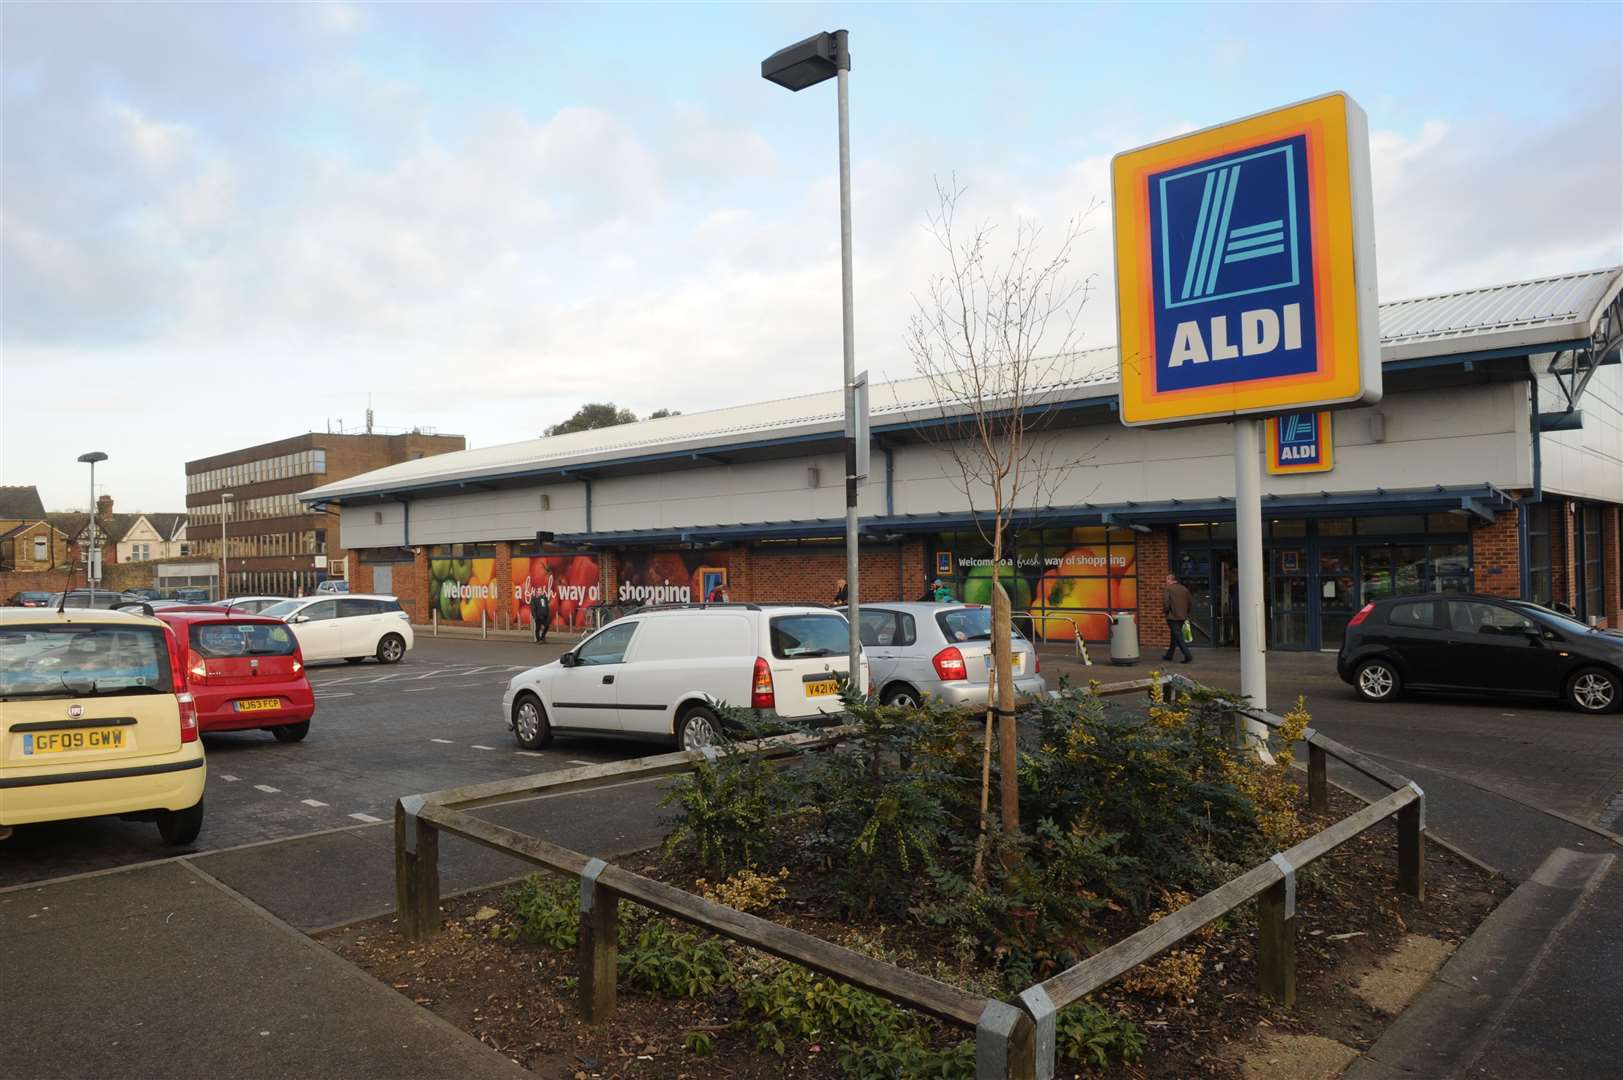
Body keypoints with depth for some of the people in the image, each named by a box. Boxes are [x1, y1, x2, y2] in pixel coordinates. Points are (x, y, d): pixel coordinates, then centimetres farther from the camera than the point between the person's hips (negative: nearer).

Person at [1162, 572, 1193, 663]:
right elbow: (1191, 602, 10)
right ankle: (1169, 655, 28)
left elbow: (1165, 603, -21)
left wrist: (1166, 611, -4)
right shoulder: (1184, 589, 9)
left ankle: (1187, 655, -15)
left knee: (1178, 637, -6)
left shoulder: (1167, 589, -11)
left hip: (1172, 617, -7)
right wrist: (1186, 612, 18)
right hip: (1182, 617, 7)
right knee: (1175, 636, 18)